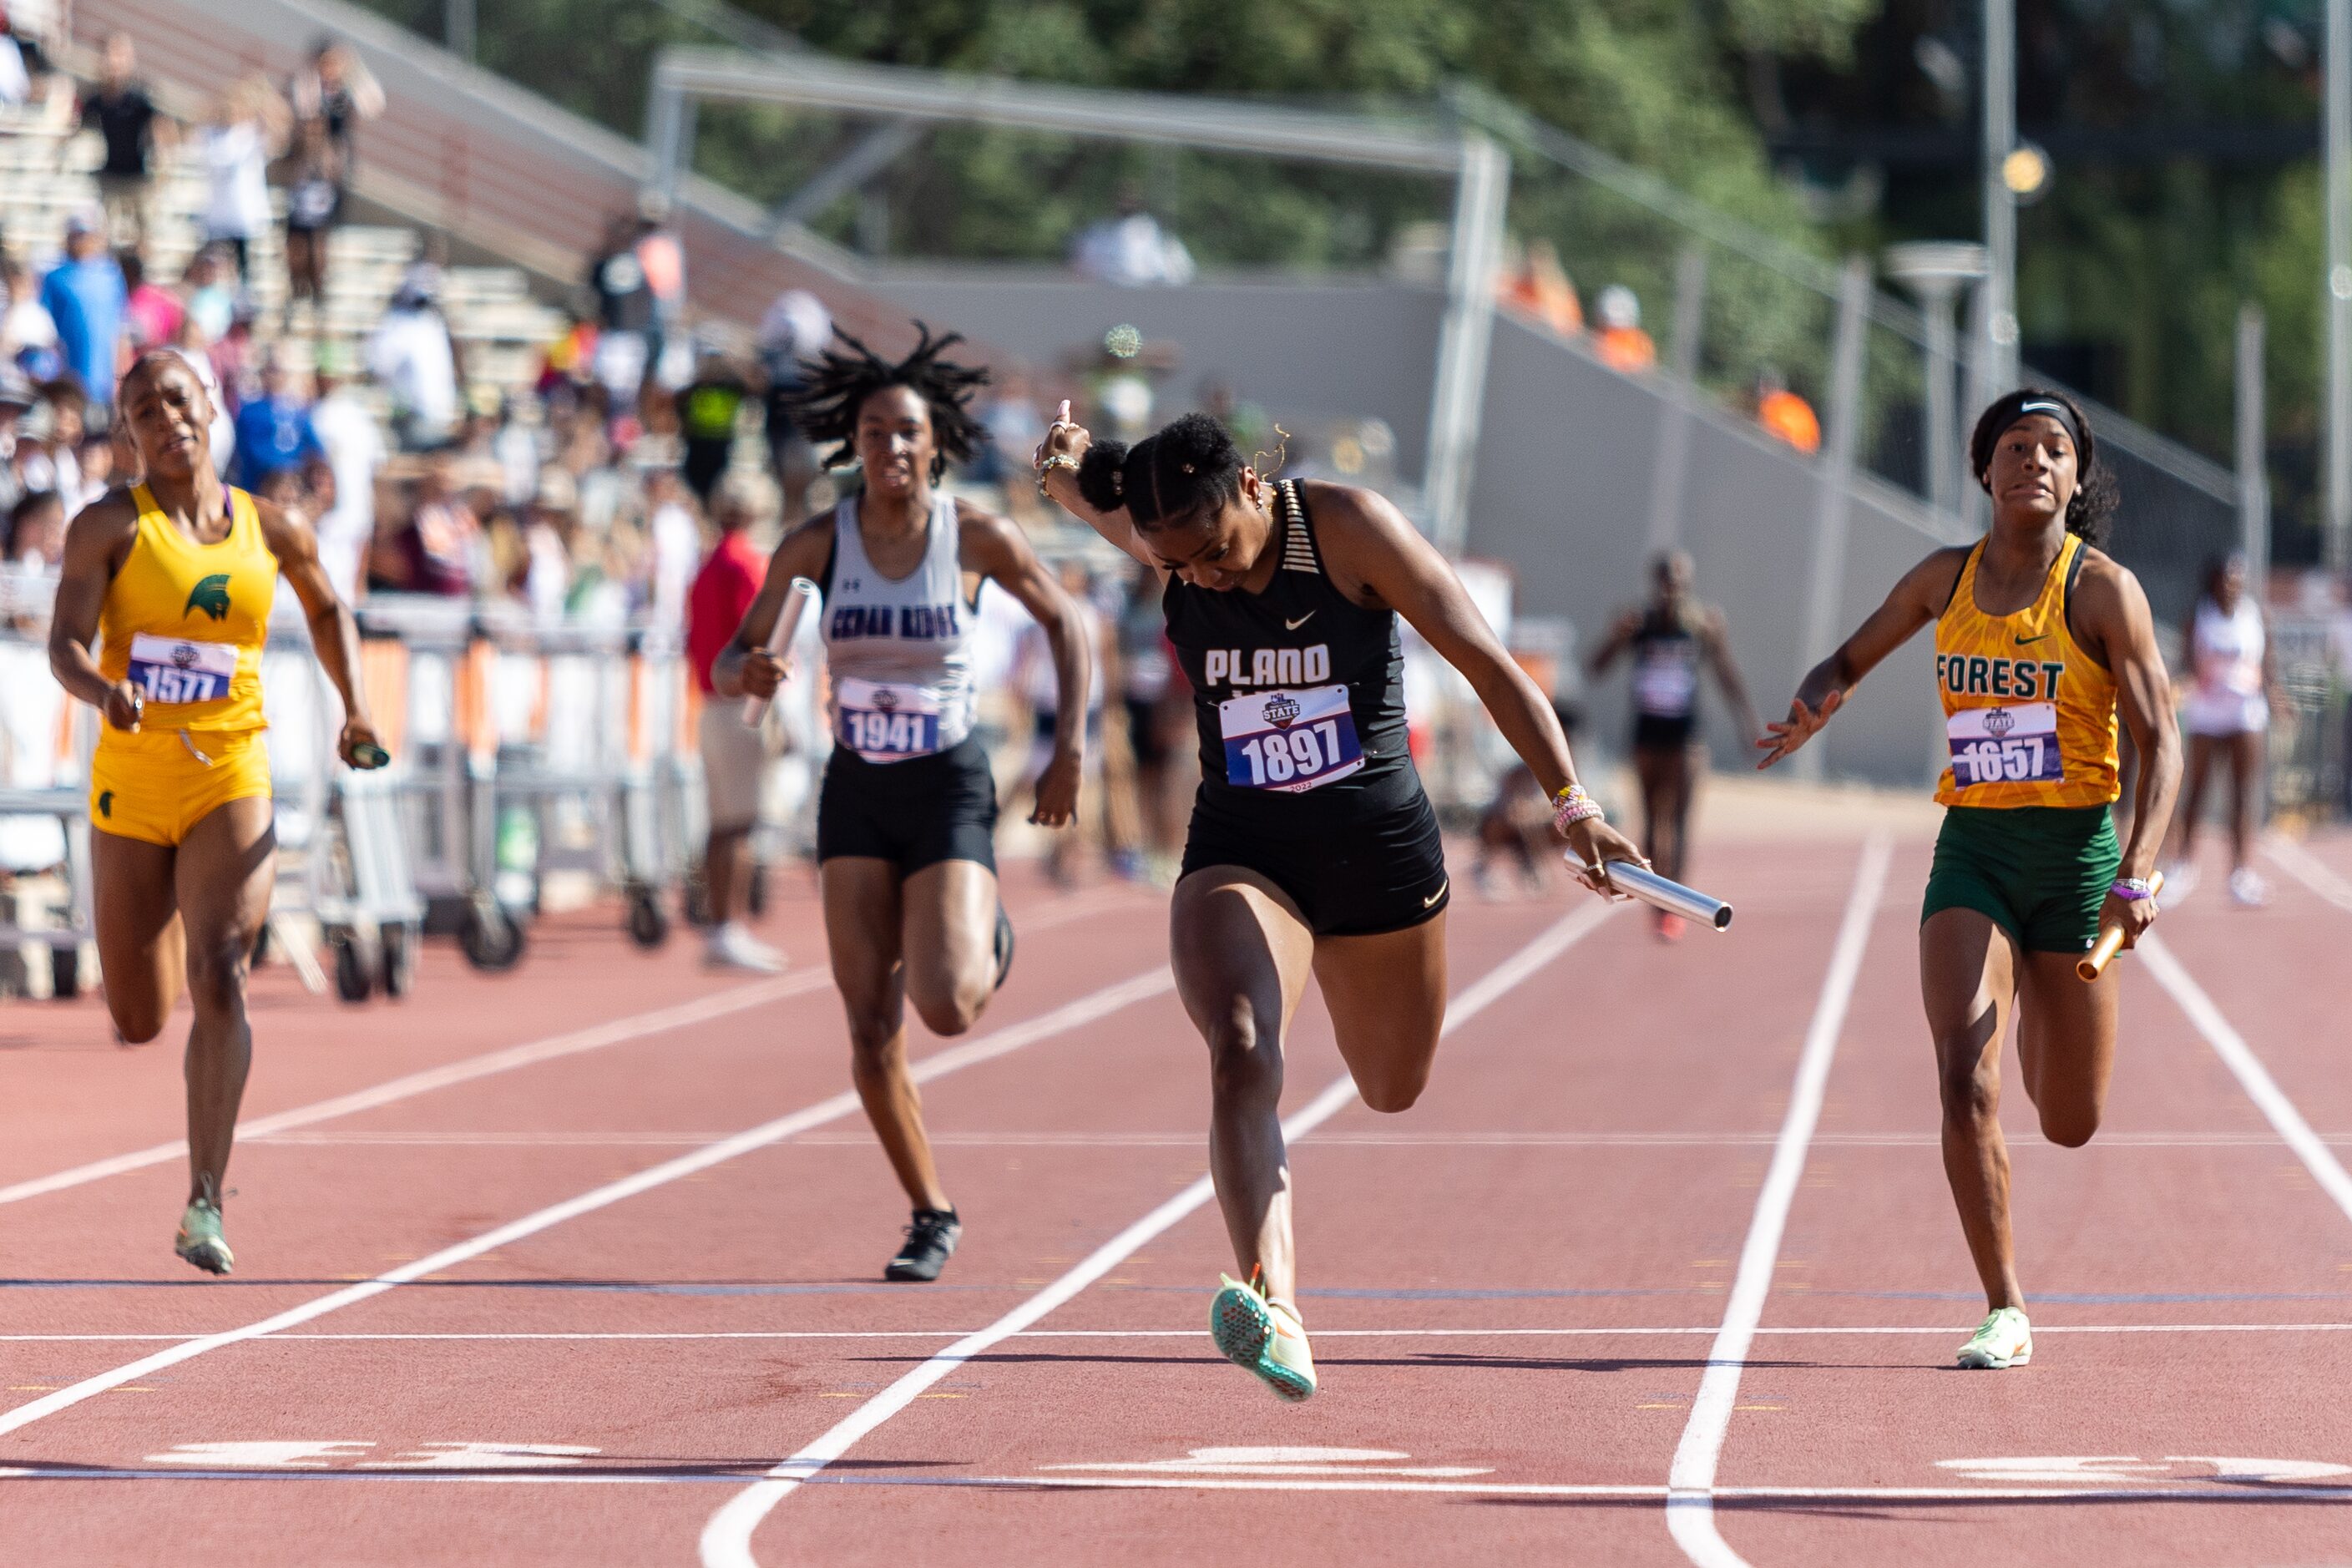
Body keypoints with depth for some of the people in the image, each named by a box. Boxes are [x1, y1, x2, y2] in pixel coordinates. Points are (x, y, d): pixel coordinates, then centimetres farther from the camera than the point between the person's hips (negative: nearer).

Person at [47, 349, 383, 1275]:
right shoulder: (109, 527, -2)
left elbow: (326, 609, 25)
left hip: (230, 784, 0)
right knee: (139, 1024, 9)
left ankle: (205, 1207, -22)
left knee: (219, 980, -21)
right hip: (129, 784, 0)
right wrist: (104, 690, -34)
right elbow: (65, 646, -13)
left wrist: (355, 707, 11)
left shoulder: (270, 531, 5)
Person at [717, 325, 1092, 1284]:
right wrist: (746, 672, -27)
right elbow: (730, 662, -3)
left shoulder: (978, 538, -9)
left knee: (946, 1007, -19)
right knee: (870, 1028, -2)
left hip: (950, 788, -2)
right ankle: (932, 1216, 16)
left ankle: (987, 939, 19)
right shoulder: (814, 546, -5)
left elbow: (1063, 620, 7)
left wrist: (1069, 751, 0)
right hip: (856, 792, 2)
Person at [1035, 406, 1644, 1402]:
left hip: (1379, 848, 0)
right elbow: (1082, 485, 14)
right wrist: (1068, 461, -12)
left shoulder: (1350, 530, -17)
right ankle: (1273, 1308, -42)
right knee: (1242, 1057, -27)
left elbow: (1482, 658, -17)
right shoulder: (1162, 544, -7)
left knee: (1392, 1090, 17)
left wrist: (1571, 802, -25)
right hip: (1240, 854, 0)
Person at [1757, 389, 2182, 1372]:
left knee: (2071, 1125, 8)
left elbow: (2161, 743, -7)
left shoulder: (2101, 589, -6)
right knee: (1965, 1084, -17)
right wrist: (1817, 702, -4)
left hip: (2075, 855, -2)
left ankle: (2039, 1008, 45)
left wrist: (2135, 876, -19)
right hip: (1973, 851, 2)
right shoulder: (1947, 580, 5)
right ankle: (2005, 1311, -8)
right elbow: (1853, 657, 21)